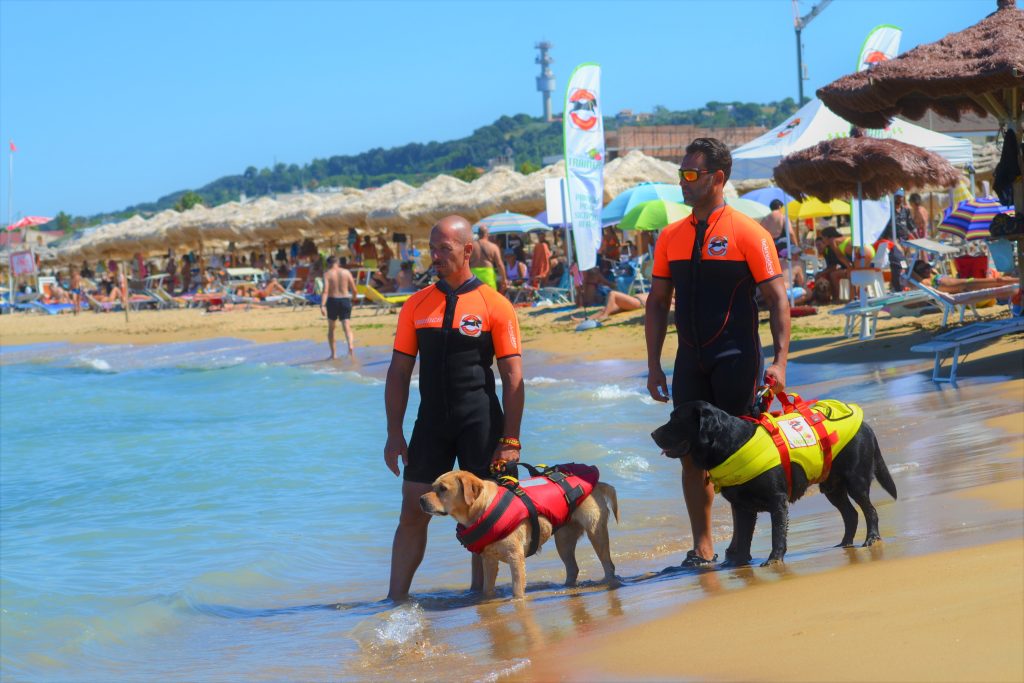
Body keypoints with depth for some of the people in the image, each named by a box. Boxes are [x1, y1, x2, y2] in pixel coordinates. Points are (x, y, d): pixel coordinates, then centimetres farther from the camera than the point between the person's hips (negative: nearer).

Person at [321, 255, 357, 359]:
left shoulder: (327, 274, -4)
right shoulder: (346, 272, 3)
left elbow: (325, 291, -16)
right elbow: (354, 290, 4)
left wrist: (322, 305, -23)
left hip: (333, 300, -1)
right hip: (345, 300, 1)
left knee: (331, 328, 15)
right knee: (347, 327, -3)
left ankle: (333, 353, 16)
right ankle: (351, 346, -32)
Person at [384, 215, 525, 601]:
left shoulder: (495, 306, -3)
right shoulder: (416, 305, 7)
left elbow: (513, 378, -4)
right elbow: (398, 372, 10)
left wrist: (509, 441, -9)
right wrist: (394, 434, 4)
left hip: (481, 422, -3)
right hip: (431, 423, 3)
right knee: (413, 512, 1)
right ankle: (396, 600, 5)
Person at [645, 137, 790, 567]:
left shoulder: (748, 233, -6)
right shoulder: (671, 237, 9)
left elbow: (777, 298, -7)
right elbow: (658, 303, 14)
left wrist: (779, 361, -15)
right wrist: (654, 365, 9)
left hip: (736, 360, -5)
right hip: (691, 363, 5)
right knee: (692, 452, 4)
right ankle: (702, 546, 11)